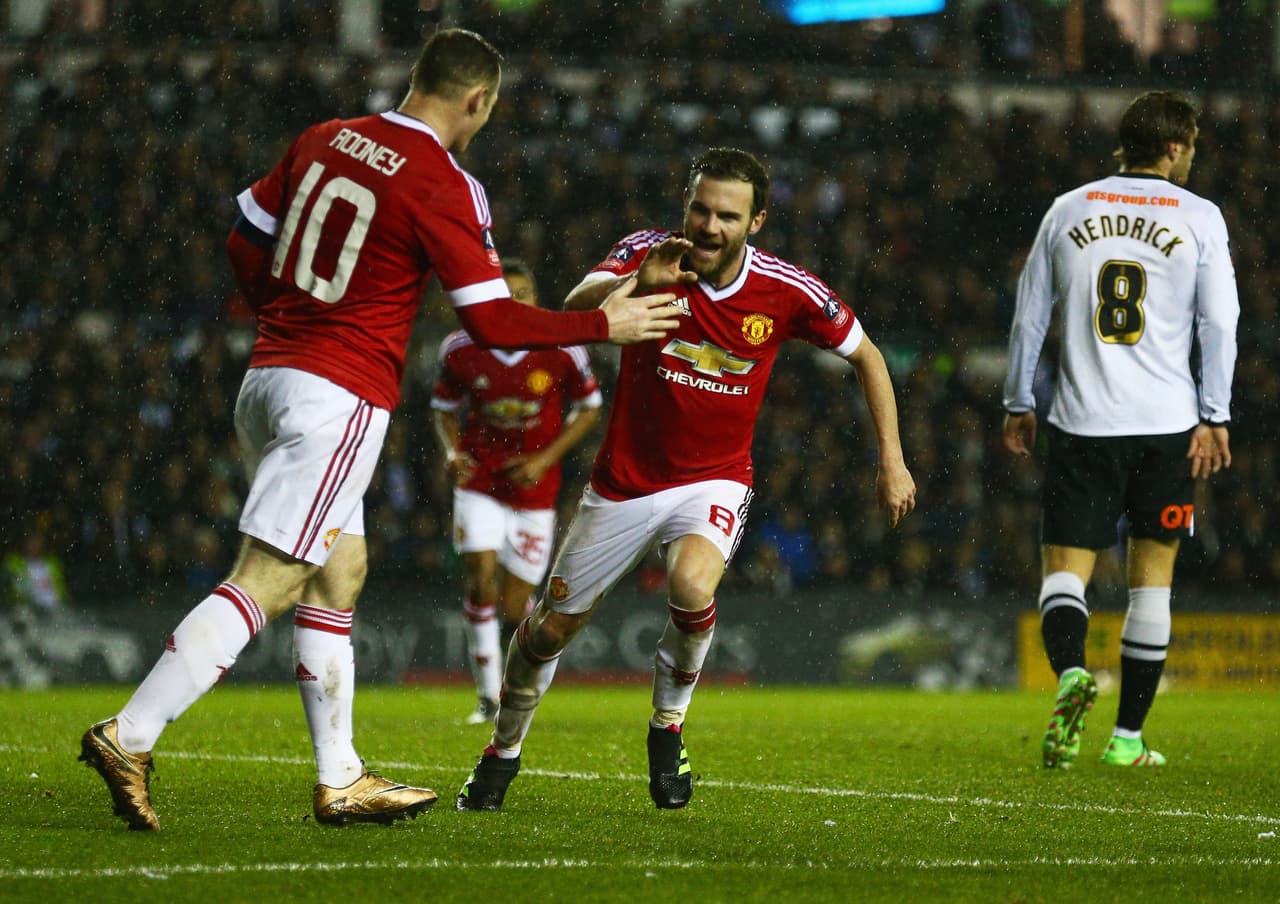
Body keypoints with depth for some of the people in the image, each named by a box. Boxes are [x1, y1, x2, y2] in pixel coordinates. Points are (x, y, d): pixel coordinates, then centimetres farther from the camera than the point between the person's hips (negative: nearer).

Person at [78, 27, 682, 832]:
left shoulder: (323, 141, 8)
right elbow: (492, 322, -12)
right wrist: (605, 326, -1)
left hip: (269, 375, 8)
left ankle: (341, 781, 18)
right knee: (263, 585, -9)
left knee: (340, 572, 16)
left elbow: (246, 240, 16)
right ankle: (129, 737, -17)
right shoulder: (445, 188, -12)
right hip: (341, 399, -8)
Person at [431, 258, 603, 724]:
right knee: (480, 579, -16)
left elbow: (589, 408, 2)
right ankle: (488, 697, -4)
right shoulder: (461, 350, -7)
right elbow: (444, 408, 9)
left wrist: (545, 459, -8)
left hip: (534, 488, 0)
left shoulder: (561, 350, -11)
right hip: (480, 481, 1)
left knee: (513, 608, -1)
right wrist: (452, 451, -11)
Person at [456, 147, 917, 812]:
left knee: (692, 586, -32)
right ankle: (503, 752, 36)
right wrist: (635, 284, -53)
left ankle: (668, 728, -6)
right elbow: (575, 312, -33)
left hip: (715, 481, -1)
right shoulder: (648, 254, -16)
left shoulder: (786, 291, -13)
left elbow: (864, 355, 3)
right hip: (626, 477, 1)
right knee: (551, 626, 9)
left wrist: (892, 460, 0)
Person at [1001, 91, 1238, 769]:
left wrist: (1018, 405, 19)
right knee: (1152, 578, 10)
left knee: (1065, 568, 1)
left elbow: (1029, 317, 9)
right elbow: (1219, 323, -4)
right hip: (1168, 422, -1)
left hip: (1082, 424, 1)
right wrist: (1214, 418, 1)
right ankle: (1128, 737, 11)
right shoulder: (1199, 218, 1)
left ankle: (1071, 670, -30)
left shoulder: (1069, 211, 7)